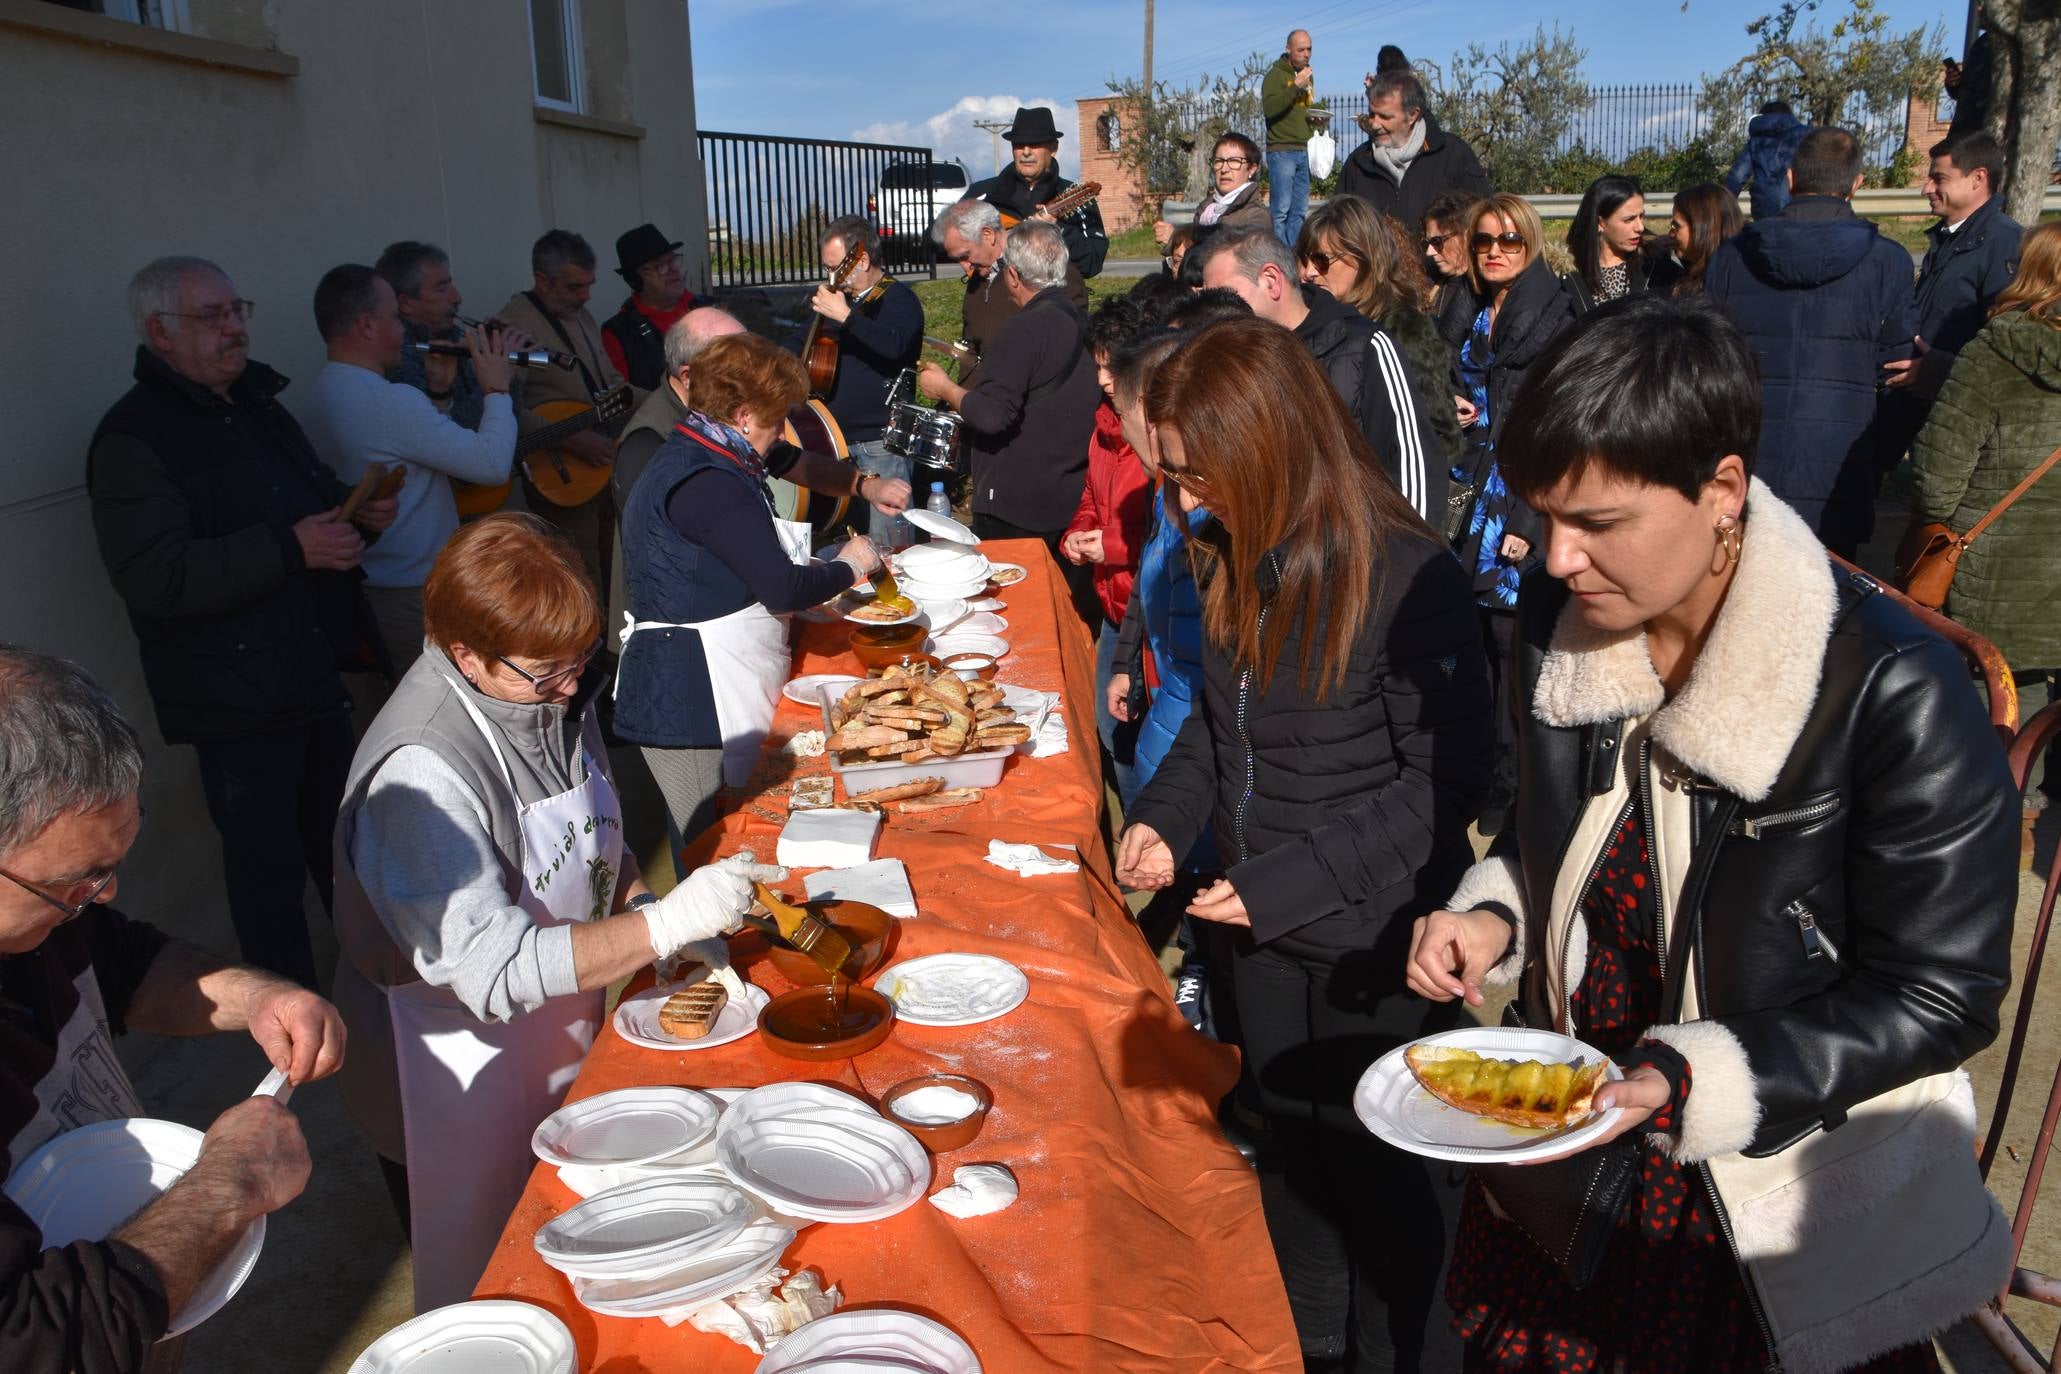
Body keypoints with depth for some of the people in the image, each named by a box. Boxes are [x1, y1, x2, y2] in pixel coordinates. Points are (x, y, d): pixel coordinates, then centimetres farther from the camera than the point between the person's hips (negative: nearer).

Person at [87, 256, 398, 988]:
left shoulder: (256, 404, 12)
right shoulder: (133, 437, -15)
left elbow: (316, 498, 27)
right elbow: (154, 578, -24)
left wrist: (359, 511, 4)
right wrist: (289, 548, -28)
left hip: (314, 674, 8)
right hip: (239, 700, -8)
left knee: (342, 842, 22)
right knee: (268, 865, 2)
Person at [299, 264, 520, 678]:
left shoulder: (325, 389, 8)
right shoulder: (390, 401, -23)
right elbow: (493, 464, -22)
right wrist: (497, 390, -8)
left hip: (367, 583, 10)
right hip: (413, 594, -10)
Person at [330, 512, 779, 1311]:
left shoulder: (550, 697, -5)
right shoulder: (419, 775, -31)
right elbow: (490, 969, -34)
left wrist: (642, 905, -8)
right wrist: (666, 923, -35)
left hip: (564, 1050, 7)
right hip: (463, 1088, -7)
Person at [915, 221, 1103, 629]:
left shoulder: (1027, 327, -17)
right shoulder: (1082, 322, 10)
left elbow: (992, 414, -24)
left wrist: (945, 388, -6)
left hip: (1018, 509, -8)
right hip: (1076, 501, 8)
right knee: (1079, 616, 14)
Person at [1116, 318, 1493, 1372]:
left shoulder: (1406, 580, -24)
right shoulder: (1239, 556, -2)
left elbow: (1444, 781, -20)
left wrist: (1293, 881, -22)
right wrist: (1164, 816, -3)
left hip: (1369, 942, -6)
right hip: (1262, 927, 7)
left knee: (1369, 1164, 13)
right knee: (1289, 1142, 23)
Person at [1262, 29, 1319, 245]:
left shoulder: (1307, 75, 20)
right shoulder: (1275, 75, -5)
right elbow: (1269, 108, -20)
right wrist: (1296, 86, -22)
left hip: (1302, 151, 8)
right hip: (1281, 151, -8)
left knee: (1300, 210, 7)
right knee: (1280, 210, -10)